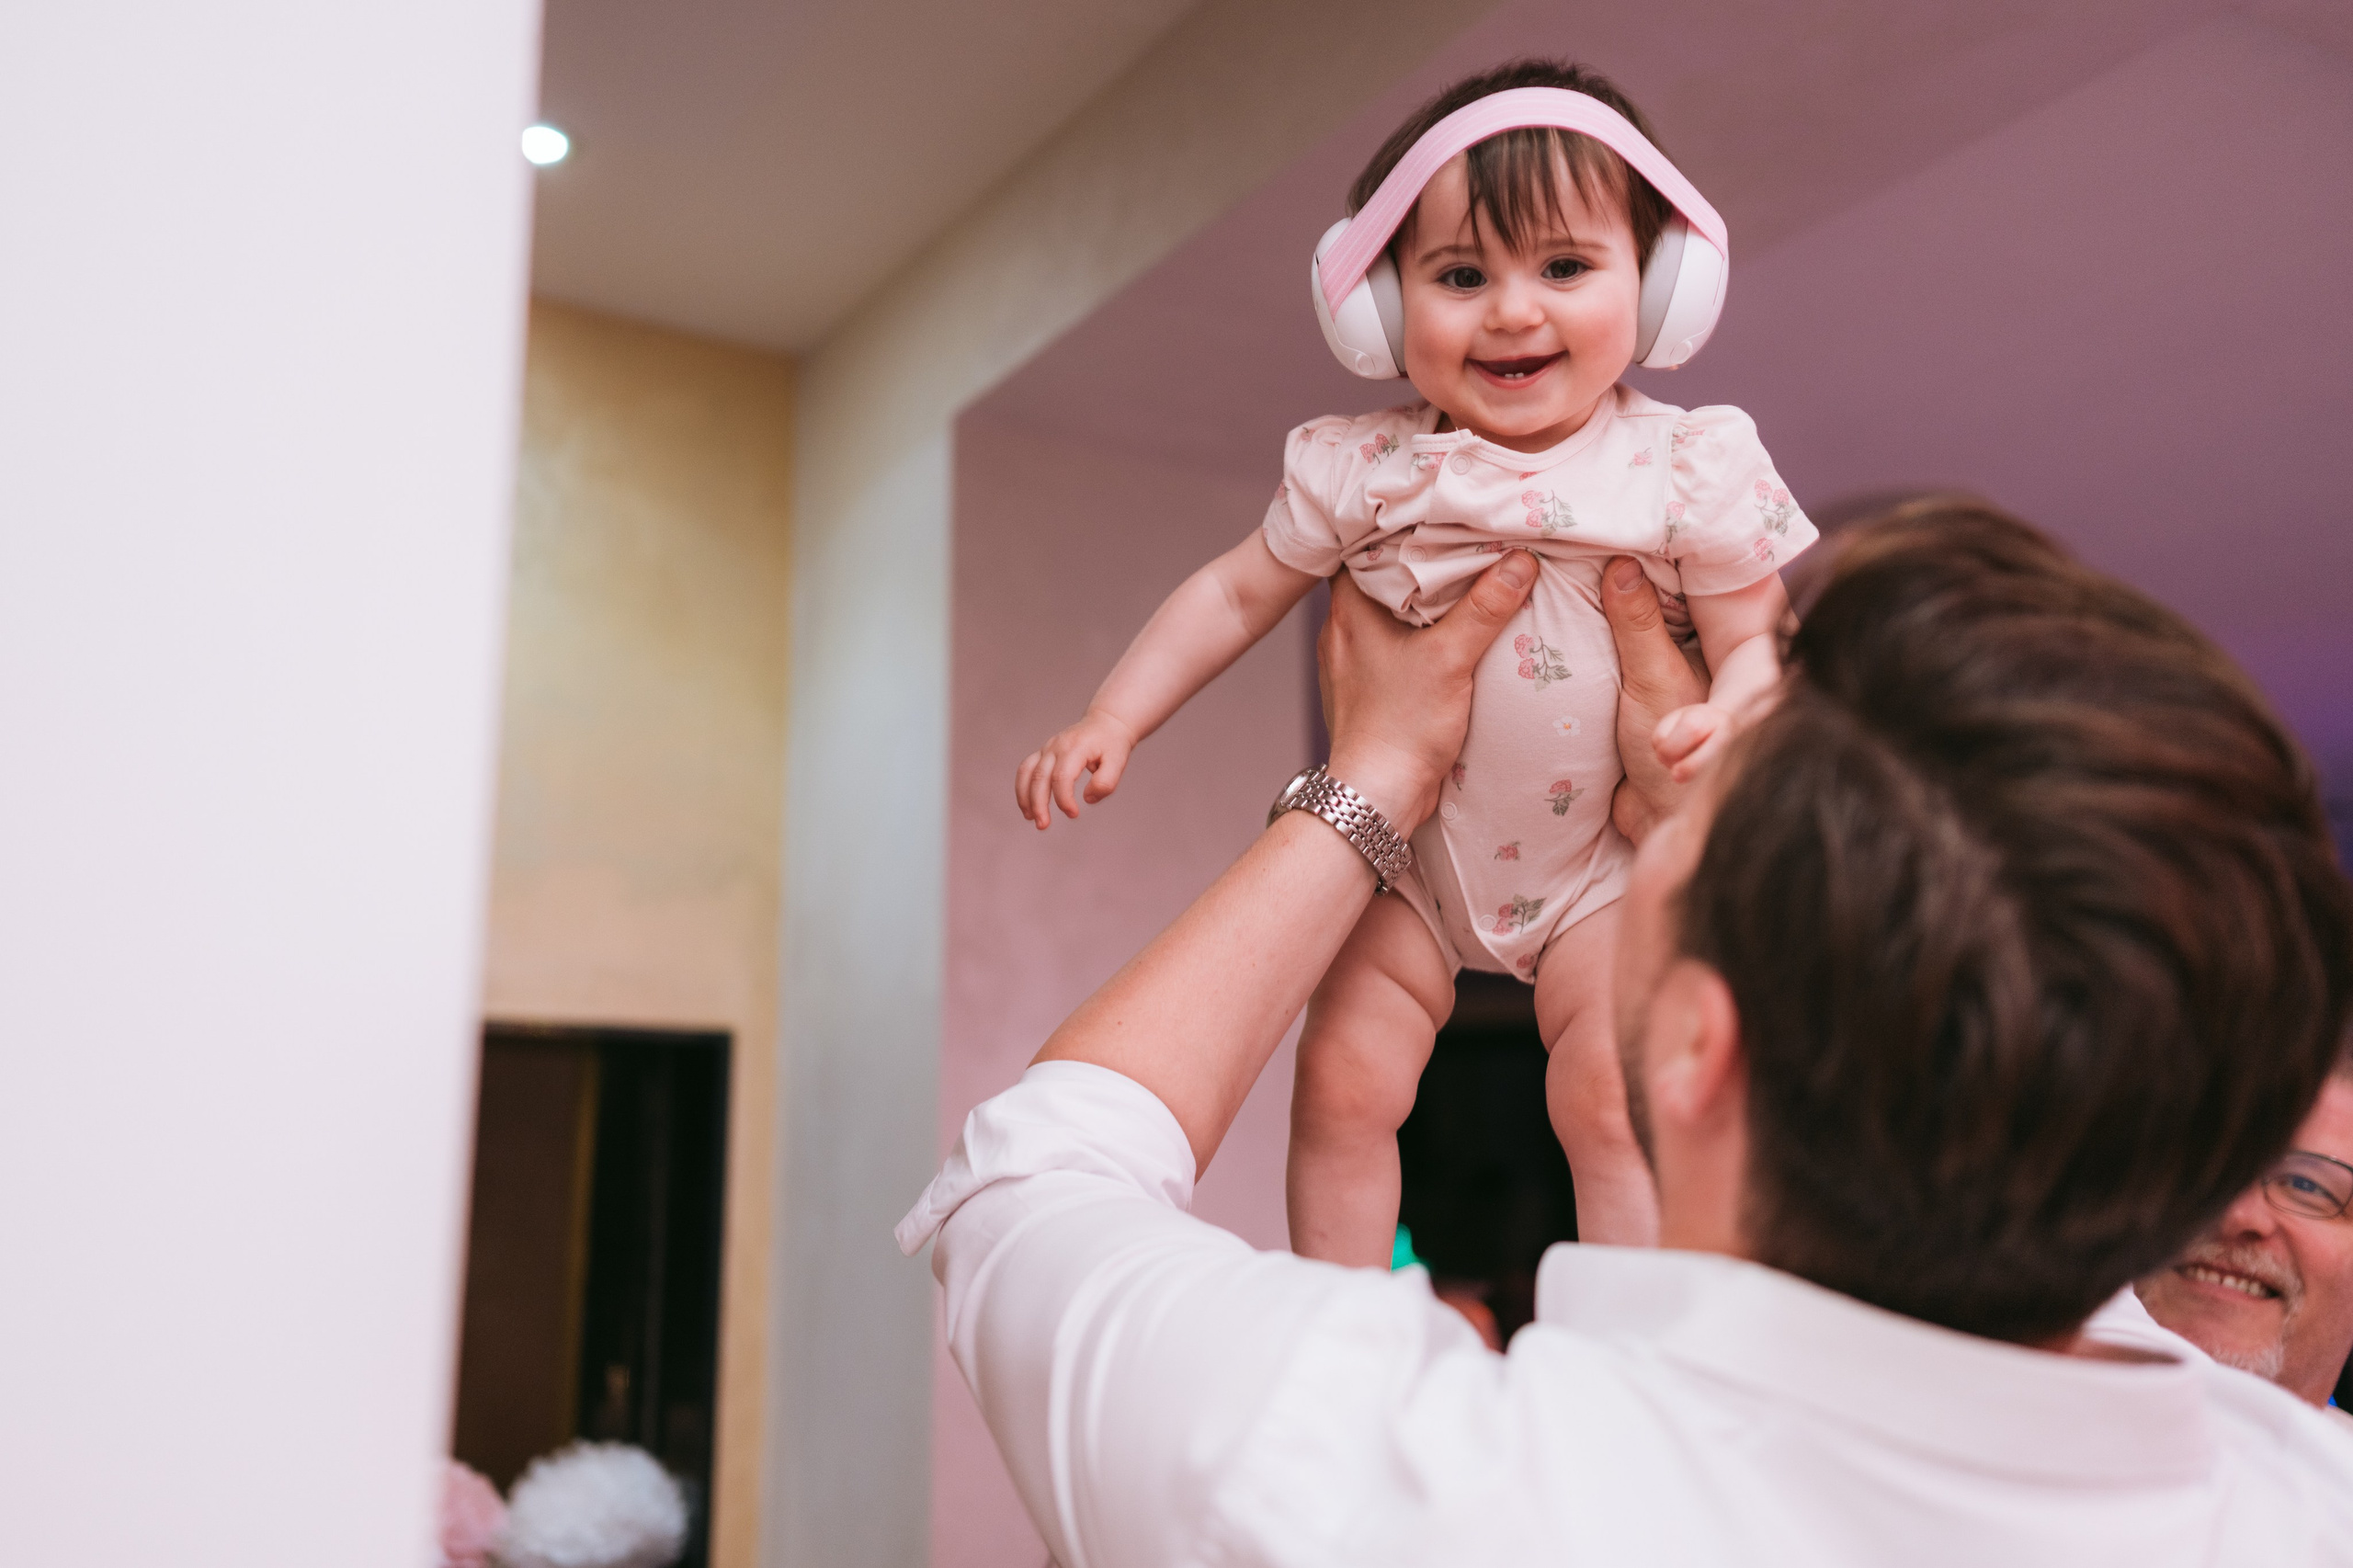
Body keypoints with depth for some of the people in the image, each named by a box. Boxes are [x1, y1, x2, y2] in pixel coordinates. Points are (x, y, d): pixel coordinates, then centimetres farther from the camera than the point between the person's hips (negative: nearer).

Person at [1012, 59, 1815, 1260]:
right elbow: (1237, 594, 0)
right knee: (1343, 1081, -3)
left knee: (1610, 1097, -10)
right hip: (1407, 850, 2)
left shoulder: (1689, 469, -13)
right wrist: (1111, 719, -7)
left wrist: (1731, 720, -30)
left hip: (1600, 862, -1)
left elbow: (1758, 639, -8)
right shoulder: (1363, 471, -11)